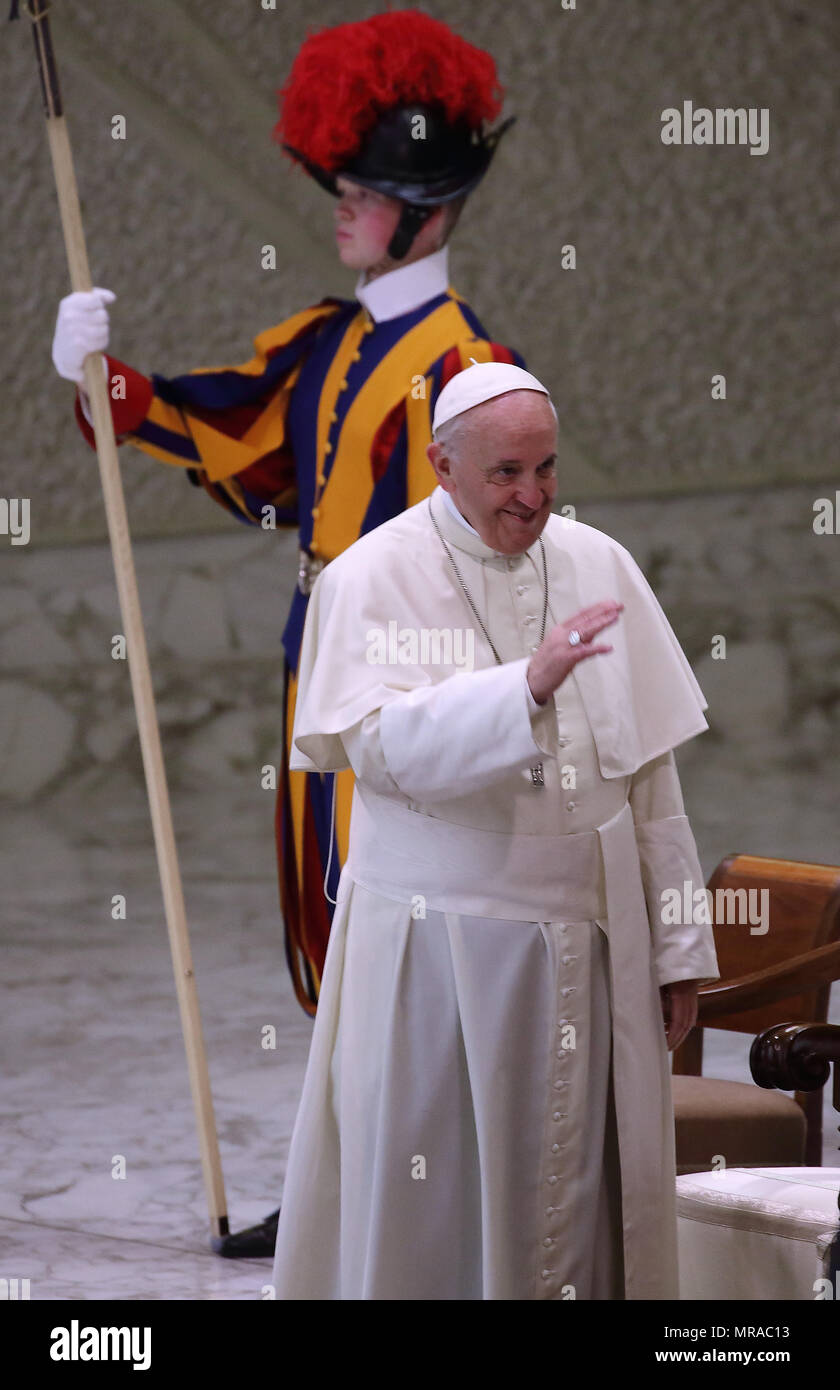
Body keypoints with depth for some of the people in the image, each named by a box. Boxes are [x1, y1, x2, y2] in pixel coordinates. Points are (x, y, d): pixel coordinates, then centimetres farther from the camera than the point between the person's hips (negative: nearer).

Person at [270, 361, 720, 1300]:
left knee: (573, 1186, 5)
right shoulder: (372, 578, -4)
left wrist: (679, 946, 7)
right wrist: (526, 685, -31)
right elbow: (384, 745, -18)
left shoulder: (598, 567, 7)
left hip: (586, 941, 3)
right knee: (428, 1191, 1)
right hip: (435, 943, -3)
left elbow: (650, 768, 9)